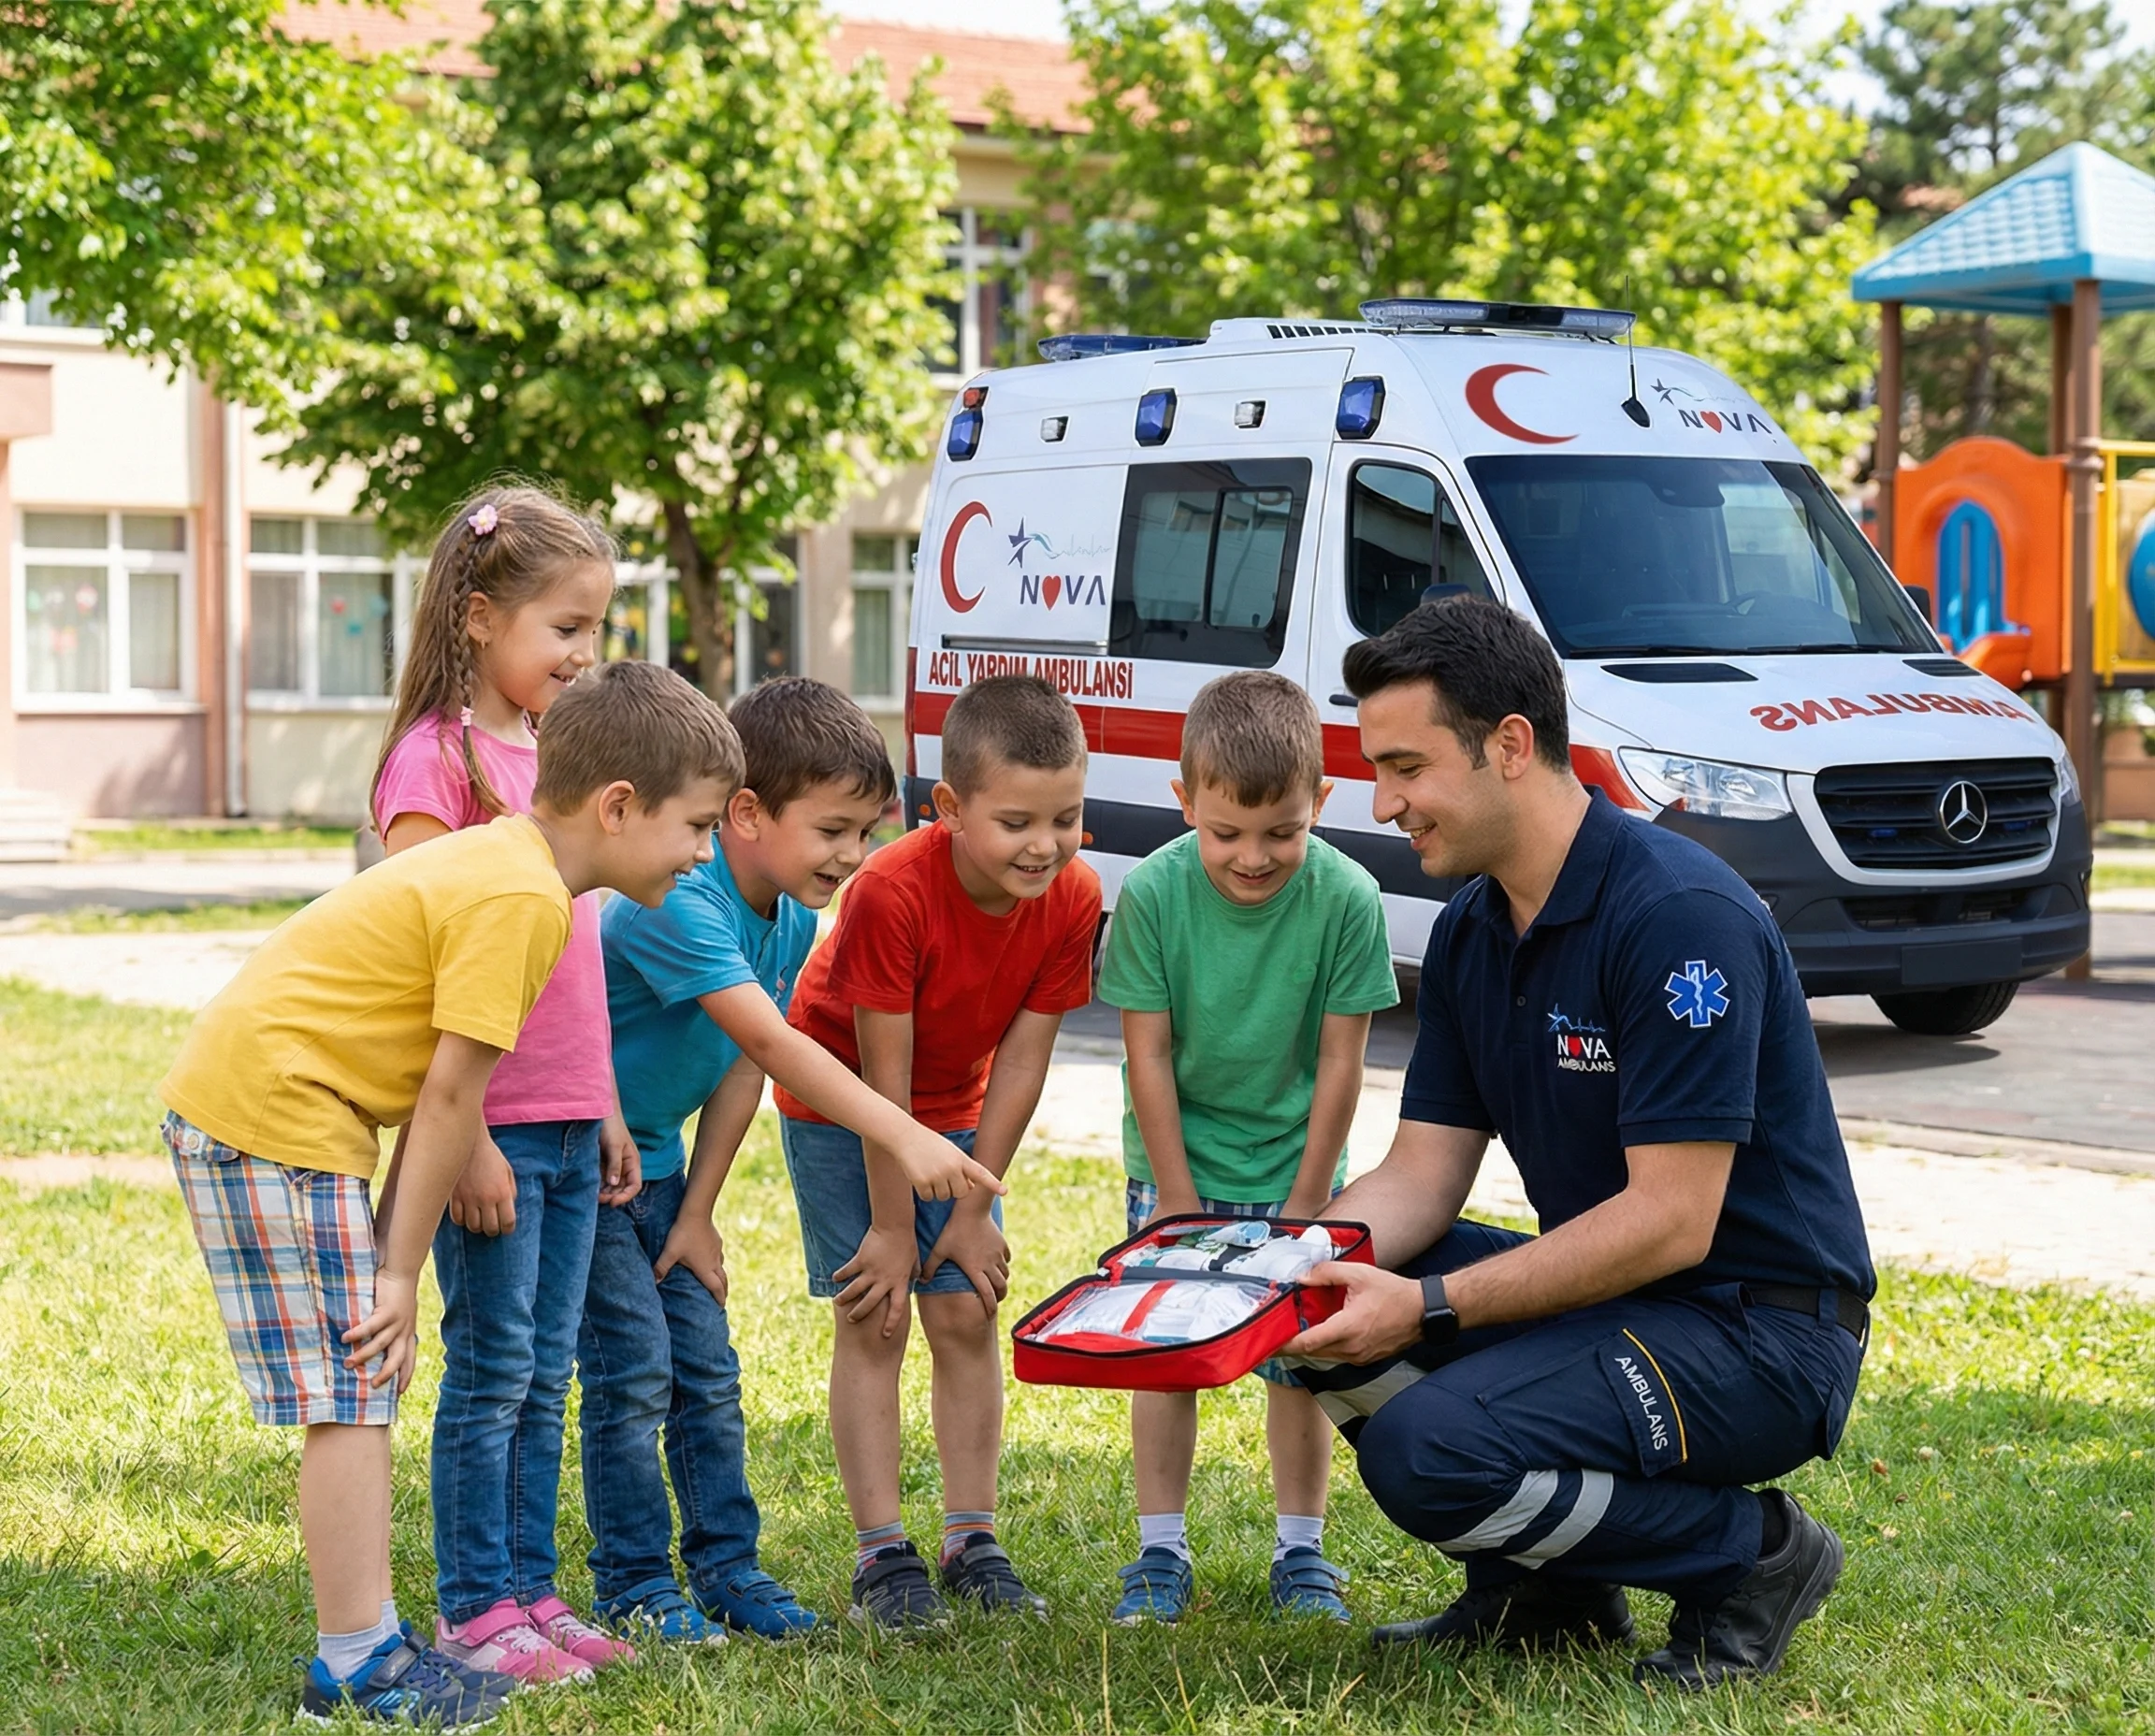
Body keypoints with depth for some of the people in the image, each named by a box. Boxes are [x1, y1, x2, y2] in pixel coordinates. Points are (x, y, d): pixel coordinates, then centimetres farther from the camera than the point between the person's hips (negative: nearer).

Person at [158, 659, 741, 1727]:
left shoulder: (496, 860, 13)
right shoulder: (522, 897, -19)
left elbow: (436, 1082, 12)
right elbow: (452, 1095, -16)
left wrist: (390, 1250, 9)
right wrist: (401, 1271, -9)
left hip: (236, 1096, 10)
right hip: (274, 1108, -10)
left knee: (357, 1389, 13)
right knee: (352, 1393, -6)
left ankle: (365, 1645, 19)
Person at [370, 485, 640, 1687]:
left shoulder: (553, 755, 13)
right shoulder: (435, 761, -11)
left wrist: (607, 1112, 16)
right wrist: (462, 1138, -17)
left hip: (569, 1124, 7)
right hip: (489, 1124, -7)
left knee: (546, 1376, 11)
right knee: (494, 1374, -1)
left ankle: (530, 1591, 19)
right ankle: (472, 1611, 8)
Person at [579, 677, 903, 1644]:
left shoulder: (794, 919, -3)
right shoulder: (680, 904, -30)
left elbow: (742, 1074, 2)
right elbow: (771, 1041, -41)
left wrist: (696, 1213, 0)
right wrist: (904, 1136, -48)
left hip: (652, 1159, 8)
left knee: (707, 1371, 7)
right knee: (633, 1371, -7)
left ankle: (726, 1568, 16)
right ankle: (634, 1584, 4)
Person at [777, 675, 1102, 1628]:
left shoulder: (1074, 897, -21)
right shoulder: (892, 891, -35)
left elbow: (1021, 1062, -14)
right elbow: (884, 1076, -28)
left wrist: (973, 1210, -10)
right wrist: (892, 1229, -21)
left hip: (952, 1114, 4)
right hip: (838, 1110, -4)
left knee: (967, 1311, 0)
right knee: (872, 1318, -8)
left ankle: (972, 1540, 10)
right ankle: (881, 1553, -4)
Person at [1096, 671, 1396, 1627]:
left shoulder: (1347, 899, -19)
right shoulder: (1152, 893, -19)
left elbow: (1340, 1059, -11)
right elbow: (1148, 1053, -12)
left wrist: (1307, 1203, -8)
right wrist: (1178, 1198, -11)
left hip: (1291, 1163, 0)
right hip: (1176, 1162, 0)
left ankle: (1301, 1551, 17)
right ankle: (1161, 1553, 12)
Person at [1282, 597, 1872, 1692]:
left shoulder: (1681, 916, -22)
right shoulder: (1467, 935, 6)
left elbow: (1672, 1219, -26)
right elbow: (1421, 1176, 5)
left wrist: (1428, 1309, -28)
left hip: (1760, 1334, -9)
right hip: (1610, 1293, 9)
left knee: (1426, 1450, -26)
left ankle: (1750, 1555, -4)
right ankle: (1540, 1587, 9)